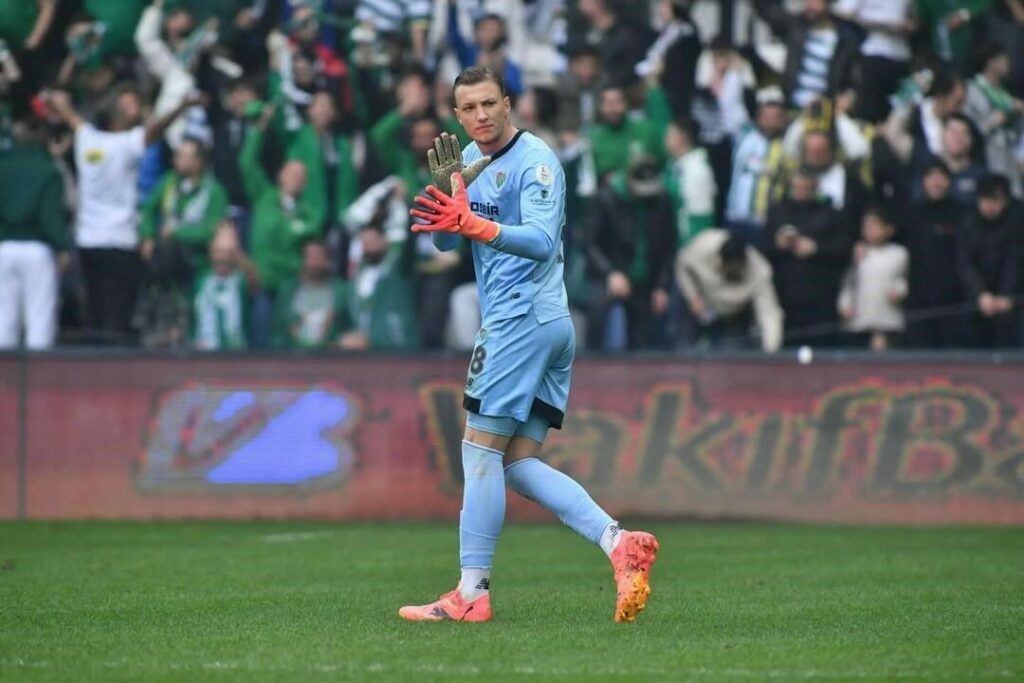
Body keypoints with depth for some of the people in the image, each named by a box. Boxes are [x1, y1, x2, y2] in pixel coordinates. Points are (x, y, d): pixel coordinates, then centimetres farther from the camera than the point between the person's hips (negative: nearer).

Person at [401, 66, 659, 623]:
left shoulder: (535, 161, -11)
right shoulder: (471, 158, 16)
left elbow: (541, 241, -25)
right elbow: (445, 242, 12)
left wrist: (473, 224, -39)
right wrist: (448, 194, -9)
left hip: (523, 319, -9)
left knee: (481, 450, -8)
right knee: (518, 462, 4)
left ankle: (471, 593, -8)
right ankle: (620, 543, -7)